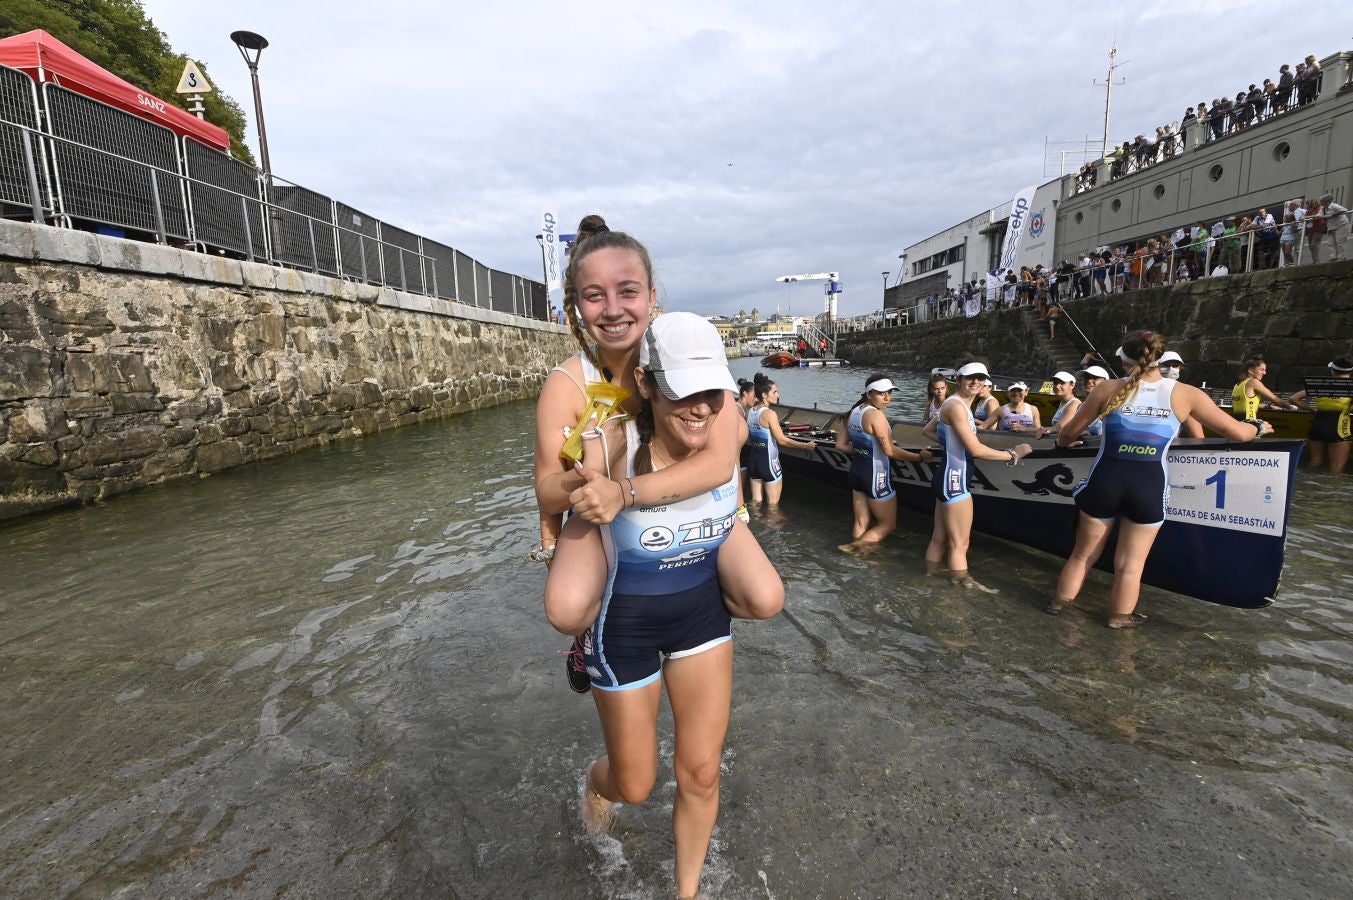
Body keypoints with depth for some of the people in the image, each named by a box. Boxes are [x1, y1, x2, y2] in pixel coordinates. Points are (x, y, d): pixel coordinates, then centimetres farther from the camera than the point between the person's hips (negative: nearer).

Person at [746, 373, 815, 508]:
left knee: (756, 501, 17)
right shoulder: (769, 413, -18)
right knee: (773, 504, 8)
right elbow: (782, 440, -19)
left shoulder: (750, 411, 4)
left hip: (753, 459, 7)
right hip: (769, 462, -7)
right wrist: (806, 445, -12)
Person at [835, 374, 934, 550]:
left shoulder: (854, 412, 7)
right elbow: (890, 451, -23)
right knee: (888, 524, 8)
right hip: (875, 476, -8)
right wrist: (920, 457, -16)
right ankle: (854, 548, 2)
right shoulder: (875, 414, -19)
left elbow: (841, 445, 9)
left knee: (862, 523, 16)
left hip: (857, 472, 8)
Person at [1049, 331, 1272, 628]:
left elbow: (1071, 430, 5)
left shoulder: (1108, 389, -3)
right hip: (1149, 488, 0)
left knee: (1084, 554, 17)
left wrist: (1061, 443, 28)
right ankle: (1120, 617, 27)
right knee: (1131, 564, 14)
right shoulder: (1185, 394, -1)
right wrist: (1259, 427, 31)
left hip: (1105, 481, 0)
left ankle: (1060, 601, 30)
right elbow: (1236, 432, 8)